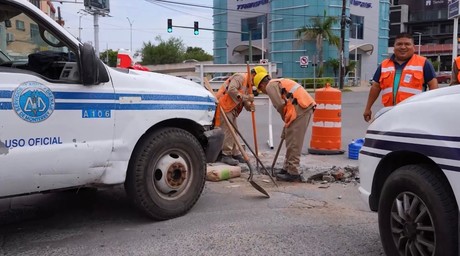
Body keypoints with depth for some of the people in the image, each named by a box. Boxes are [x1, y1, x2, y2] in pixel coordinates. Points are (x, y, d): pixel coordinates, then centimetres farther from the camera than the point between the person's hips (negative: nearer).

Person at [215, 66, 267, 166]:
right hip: (223, 106, -10)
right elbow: (231, 90, -29)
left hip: (231, 109, 10)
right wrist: (246, 97, -29)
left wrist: (250, 106, -9)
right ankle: (226, 155, -6)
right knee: (227, 131, -11)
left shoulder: (249, 85, 17)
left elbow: (245, 101, 13)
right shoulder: (240, 77, -13)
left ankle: (236, 154, 21)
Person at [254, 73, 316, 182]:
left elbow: (280, 104, -13)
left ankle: (293, 173, 0)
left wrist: (284, 118, 5)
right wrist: (287, 123, 21)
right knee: (291, 141, 17)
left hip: (300, 109, -10)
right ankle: (287, 168, 25)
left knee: (293, 143, -4)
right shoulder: (279, 82, 28)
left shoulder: (270, 86, -1)